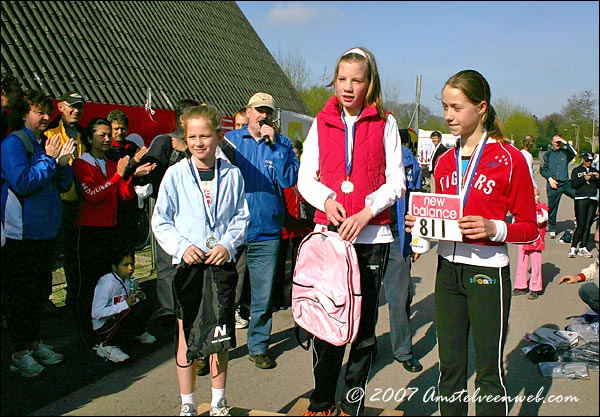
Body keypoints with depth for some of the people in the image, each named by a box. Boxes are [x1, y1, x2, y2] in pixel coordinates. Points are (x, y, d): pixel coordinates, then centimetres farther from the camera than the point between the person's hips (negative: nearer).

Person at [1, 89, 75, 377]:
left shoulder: (46, 144, 12)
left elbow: (65, 186, 12)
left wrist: (63, 163, -6)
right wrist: (49, 160, -17)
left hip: (45, 232, 8)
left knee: (36, 291, 16)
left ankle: (34, 343, 28)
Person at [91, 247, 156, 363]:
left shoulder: (130, 279, -3)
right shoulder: (107, 283, -24)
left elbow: (134, 300, 12)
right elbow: (96, 313, -28)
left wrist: (141, 296, -14)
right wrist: (125, 304, -31)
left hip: (118, 320, 7)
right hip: (103, 328, -6)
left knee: (147, 305, -11)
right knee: (129, 312, -31)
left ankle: (139, 333, 15)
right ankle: (105, 346, -15)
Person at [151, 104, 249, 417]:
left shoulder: (232, 174, 3)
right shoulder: (175, 174, -1)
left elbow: (240, 218, 7)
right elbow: (161, 221, 1)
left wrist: (227, 244, -10)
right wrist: (182, 247, -13)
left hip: (222, 262, 1)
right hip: (188, 262, -1)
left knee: (220, 334, 10)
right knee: (187, 334, 5)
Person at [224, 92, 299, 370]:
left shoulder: (282, 145, 5)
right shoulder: (230, 139, 5)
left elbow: (289, 180, -8)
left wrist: (274, 145, -13)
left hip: (266, 232, 0)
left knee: (263, 295, 8)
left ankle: (258, 346, 24)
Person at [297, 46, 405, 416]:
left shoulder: (385, 123, 2)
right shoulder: (322, 122, 7)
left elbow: (396, 183, 0)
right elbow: (305, 178, 7)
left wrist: (366, 212, -14)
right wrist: (326, 201, -12)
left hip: (372, 235, -1)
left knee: (364, 324, 6)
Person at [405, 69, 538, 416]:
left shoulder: (510, 159, -7)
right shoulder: (445, 161, 10)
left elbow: (530, 227, -5)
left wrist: (493, 229, -22)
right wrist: (422, 224, -2)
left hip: (488, 272, -5)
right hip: (448, 269, 5)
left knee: (489, 372, 4)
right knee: (450, 367, 13)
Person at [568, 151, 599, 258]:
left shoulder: (594, 170, 18)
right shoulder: (577, 170, 6)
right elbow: (573, 185, -6)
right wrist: (584, 178, -15)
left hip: (593, 200, 4)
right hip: (581, 199, -4)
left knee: (588, 225, 2)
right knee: (581, 225, -11)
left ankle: (583, 248, 6)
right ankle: (573, 248, -6)